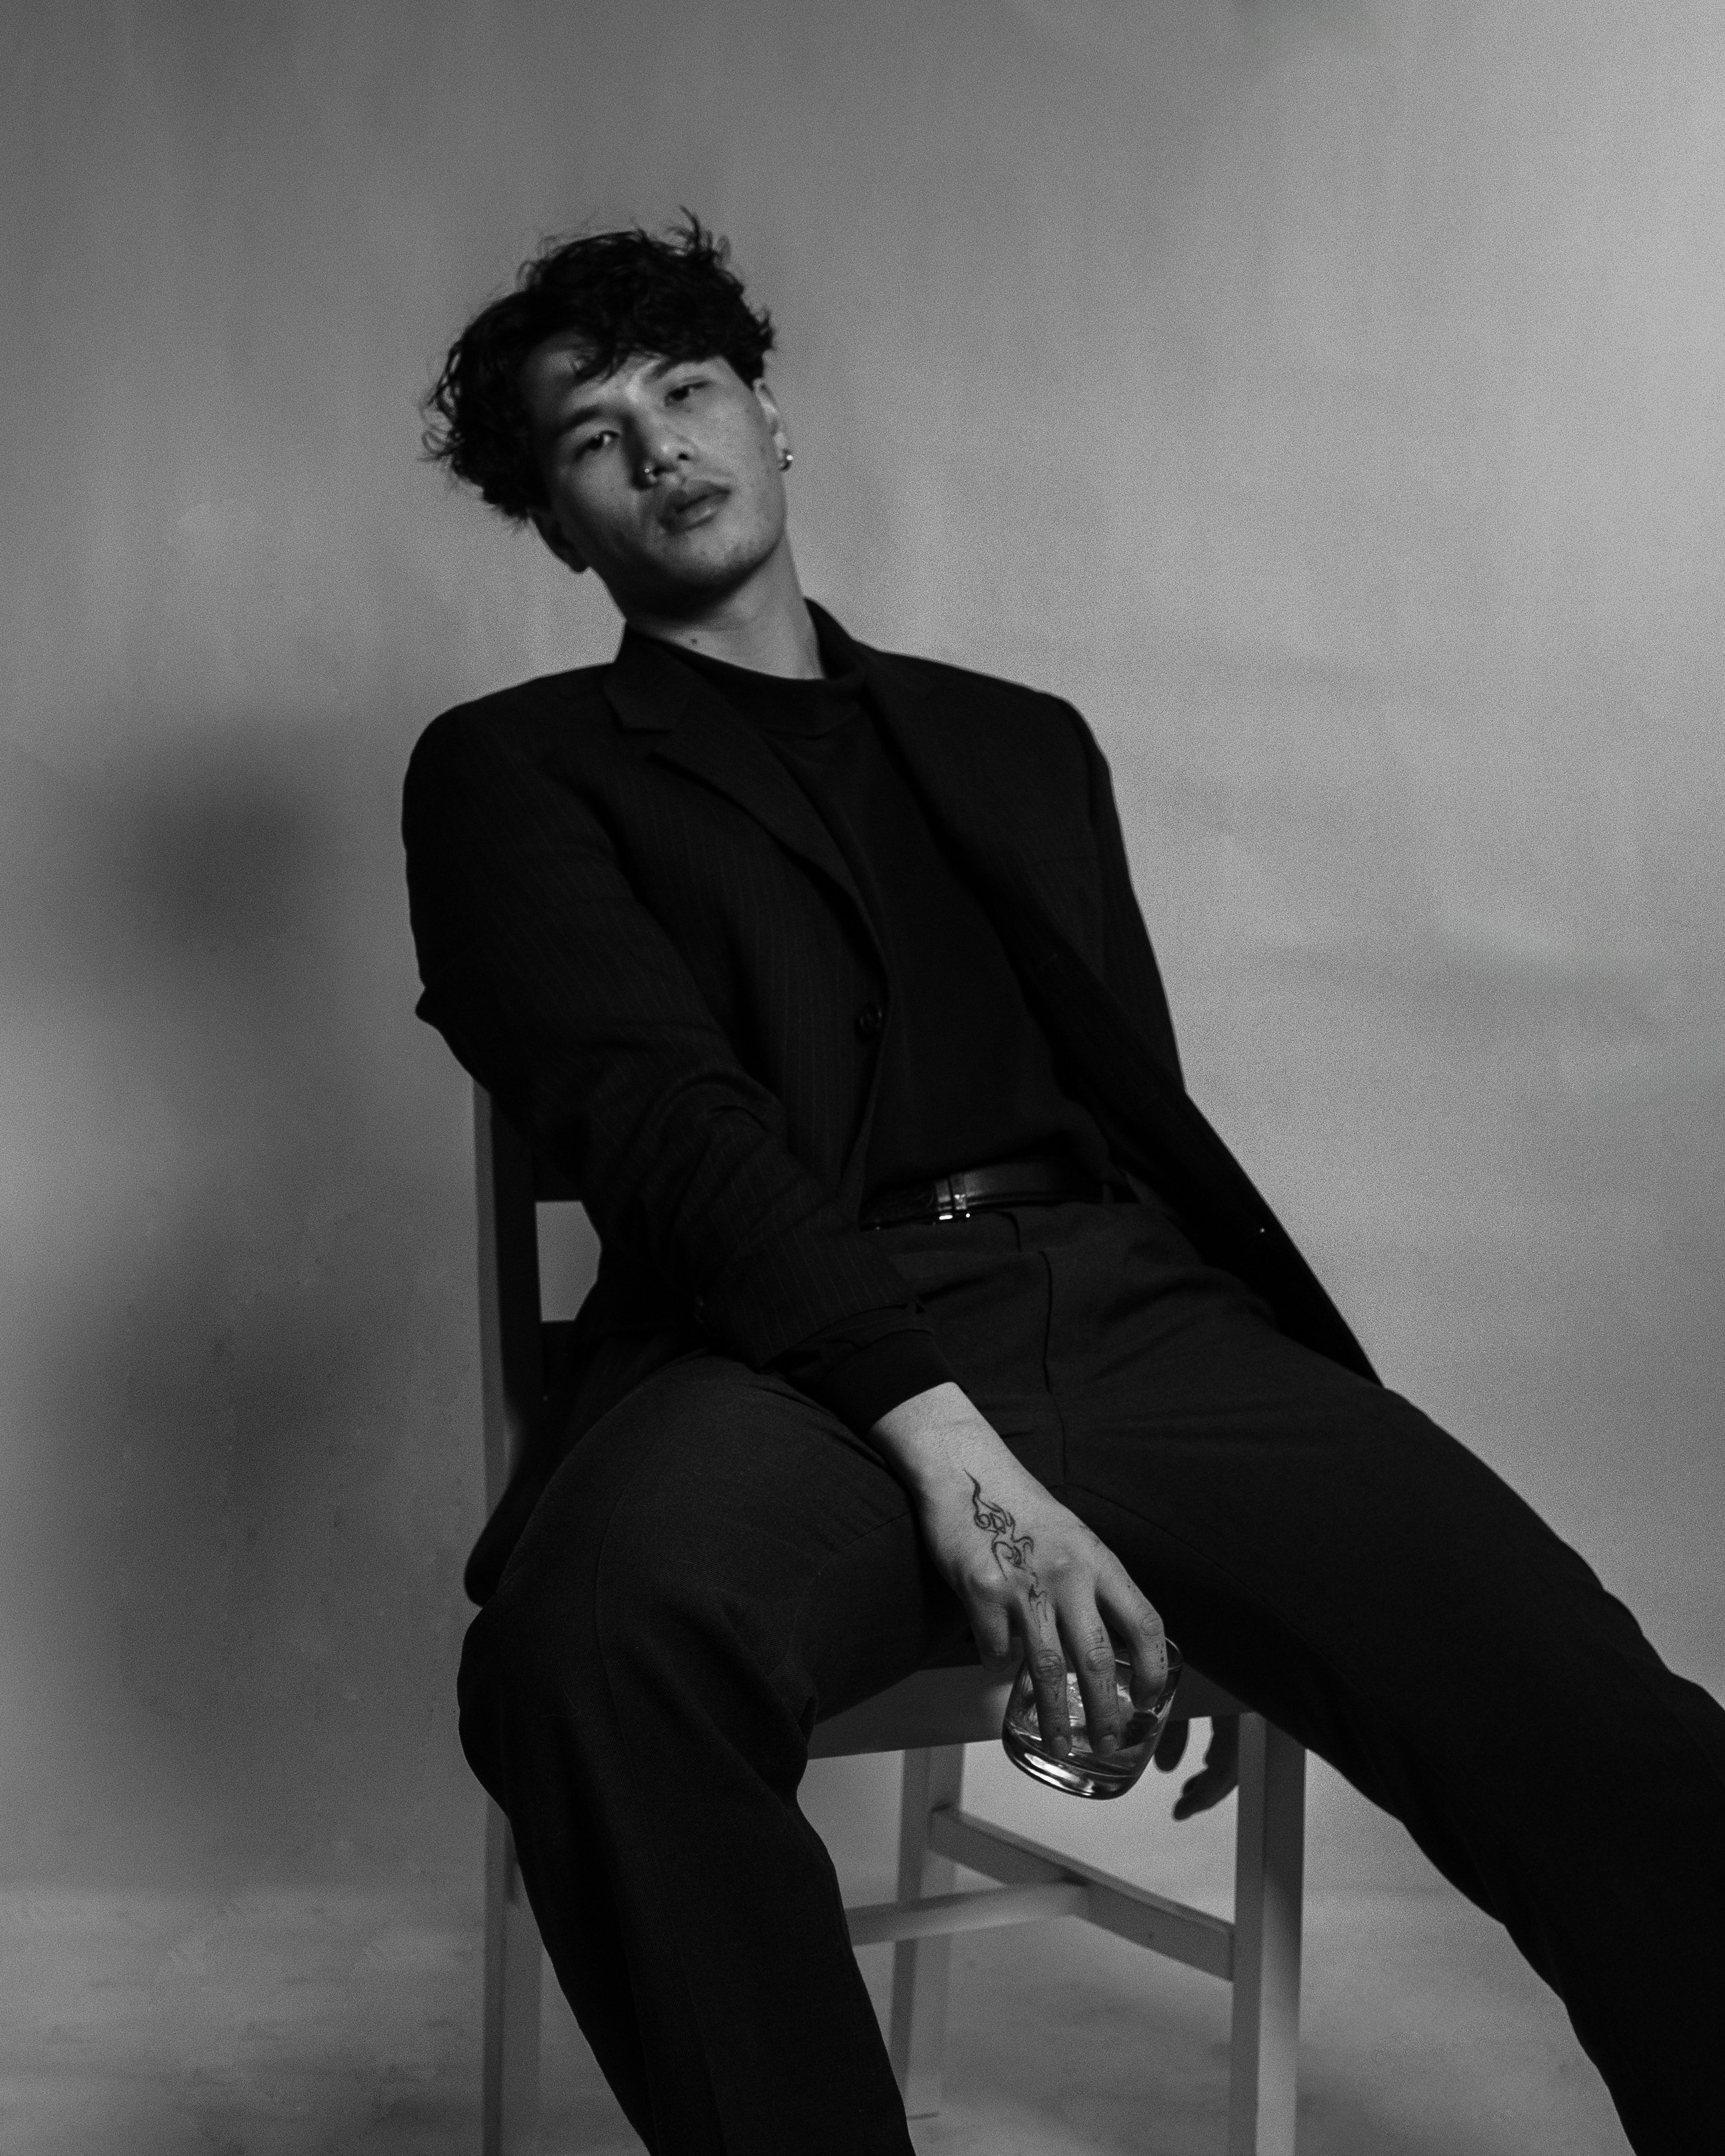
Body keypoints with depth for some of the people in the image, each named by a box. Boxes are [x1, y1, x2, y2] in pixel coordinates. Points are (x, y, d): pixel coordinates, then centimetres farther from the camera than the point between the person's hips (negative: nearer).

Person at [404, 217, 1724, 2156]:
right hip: (800, 1346, -3)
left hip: (1133, 1311, 3)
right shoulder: (511, 772, 15)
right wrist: (934, 1425, -18)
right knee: (599, 1644, -38)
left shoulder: (1017, 742, 29)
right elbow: (659, 1111, -2)